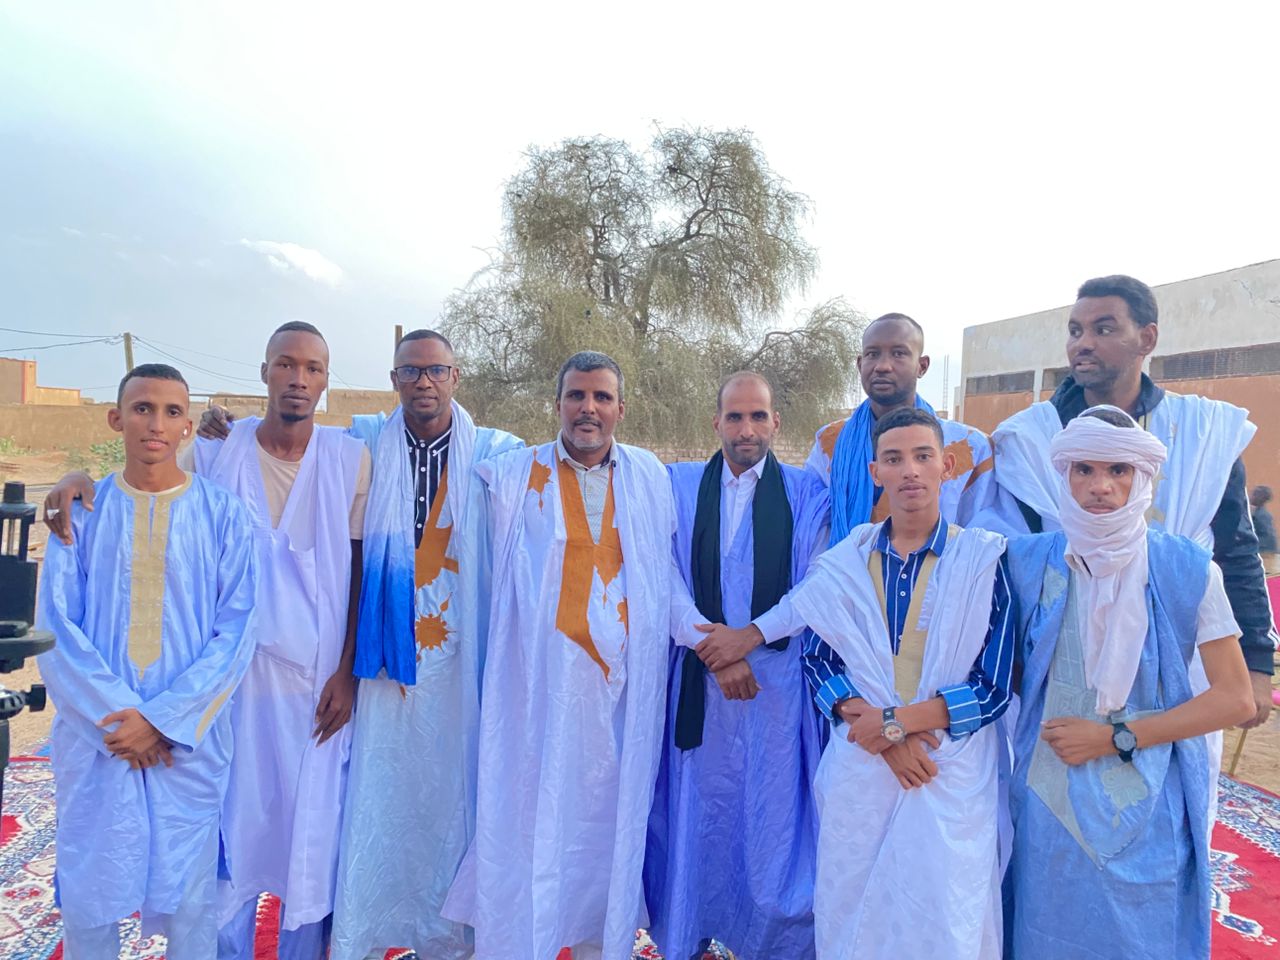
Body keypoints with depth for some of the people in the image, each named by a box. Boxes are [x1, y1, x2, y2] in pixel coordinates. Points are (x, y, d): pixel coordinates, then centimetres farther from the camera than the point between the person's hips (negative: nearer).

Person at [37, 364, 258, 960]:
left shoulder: (221, 514, -2)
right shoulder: (81, 512, 2)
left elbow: (236, 630, -5)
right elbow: (55, 627, -1)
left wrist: (164, 718, -12)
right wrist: (117, 712, -11)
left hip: (190, 737, -1)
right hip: (96, 733, 1)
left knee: (189, 894, 8)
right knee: (88, 892, 11)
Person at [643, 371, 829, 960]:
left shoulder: (806, 493, 4)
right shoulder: (679, 485, 5)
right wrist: (714, 650, -8)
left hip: (778, 679, 0)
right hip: (699, 678, 1)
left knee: (774, 813, 5)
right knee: (698, 808, 8)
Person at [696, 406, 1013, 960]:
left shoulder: (984, 560, -4)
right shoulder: (844, 561, 3)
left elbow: (994, 688, -5)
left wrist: (894, 721, -12)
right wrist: (884, 738, -11)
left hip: (952, 777, -2)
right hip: (858, 774, 2)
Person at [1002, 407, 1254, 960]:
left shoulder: (1188, 570, -6)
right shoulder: (1028, 561, -3)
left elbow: (1236, 700, -5)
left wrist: (1116, 738, -12)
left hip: (1149, 807, -1)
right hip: (1049, 802, 1)